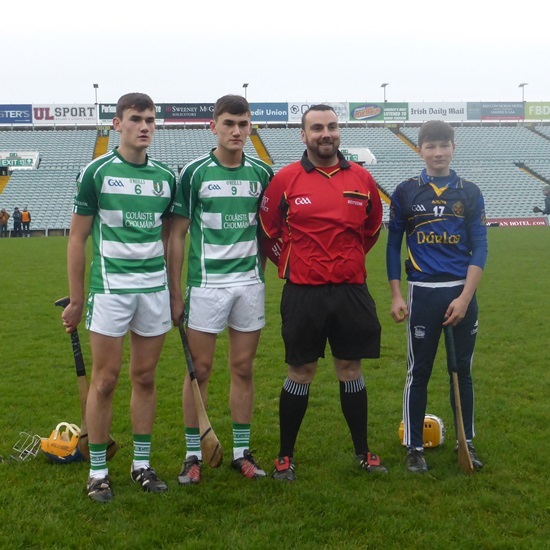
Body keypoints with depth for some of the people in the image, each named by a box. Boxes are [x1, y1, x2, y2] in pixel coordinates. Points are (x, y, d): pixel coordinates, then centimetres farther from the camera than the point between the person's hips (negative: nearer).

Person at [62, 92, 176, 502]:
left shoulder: (165, 176, 8)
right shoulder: (96, 172, -3)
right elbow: (78, 238, 0)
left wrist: (175, 292, 12)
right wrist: (76, 299, -2)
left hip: (155, 288, 4)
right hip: (110, 287, -3)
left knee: (145, 378, 9)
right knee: (105, 380, 1)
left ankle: (142, 463, 21)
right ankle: (98, 471, 13)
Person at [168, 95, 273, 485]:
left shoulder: (262, 174, 6)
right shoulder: (194, 173, -3)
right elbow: (177, 236, -1)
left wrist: (261, 270, 7)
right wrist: (175, 292, -3)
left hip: (249, 283, 3)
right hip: (206, 283, -2)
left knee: (243, 369, 9)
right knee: (200, 369, 3)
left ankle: (242, 451, 20)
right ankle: (193, 454, 14)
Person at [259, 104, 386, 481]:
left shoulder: (362, 179, 4)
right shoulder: (285, 180, -4)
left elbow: (372, 228, 19)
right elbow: (268, 232, 6)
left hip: (352, 291, 2)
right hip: (303, 294, -2)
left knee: (351, 369, 11)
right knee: (301, 373, 5)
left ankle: (363, 452, 24)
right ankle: (286, 456, 17)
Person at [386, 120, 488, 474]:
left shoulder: (470, 192, 4)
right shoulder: (406, 192, 2)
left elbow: (479, 249, 0)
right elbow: (393, 246, 5)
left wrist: (465, 297, -10)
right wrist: (396, 295, -1)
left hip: (462, 292, 1)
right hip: (422, 293, -1)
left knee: (463, 370, 10)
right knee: (419, 372, 5)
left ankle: (467, 442, 24)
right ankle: (414, 447, 17)